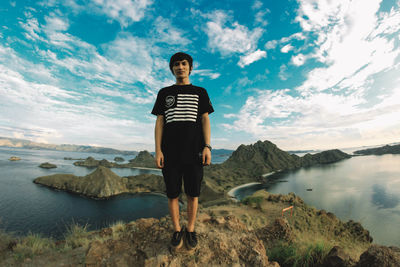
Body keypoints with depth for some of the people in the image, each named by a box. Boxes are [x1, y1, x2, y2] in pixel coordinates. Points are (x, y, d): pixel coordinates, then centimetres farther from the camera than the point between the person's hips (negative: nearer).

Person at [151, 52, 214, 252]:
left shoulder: (200, 92, 14)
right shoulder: (164, 93, 15)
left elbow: (205, 120, 5)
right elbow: (159, 122, 8)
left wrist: (207, 147, -8)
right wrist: (158, 150, -2)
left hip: (194, 152, 0)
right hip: (170, 153, 1)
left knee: (193, 193, 7)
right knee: (172, 194, 7)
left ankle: (190, 230, 27)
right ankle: (177, 230, 27)